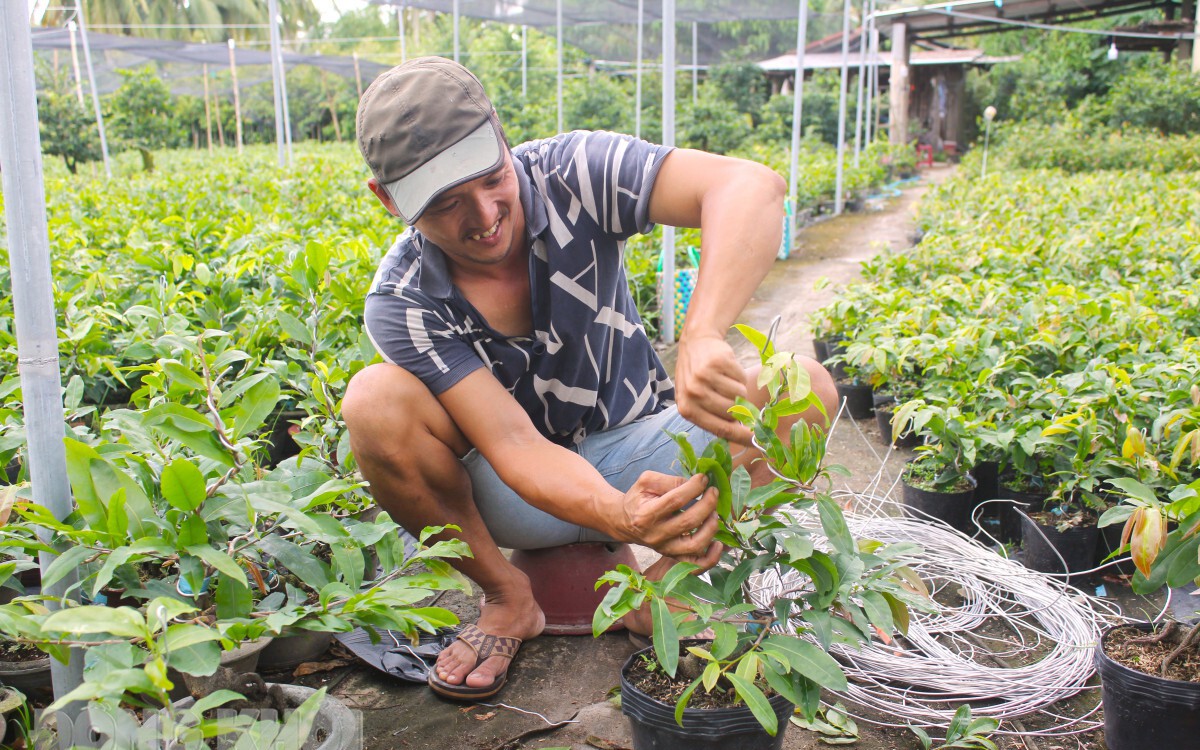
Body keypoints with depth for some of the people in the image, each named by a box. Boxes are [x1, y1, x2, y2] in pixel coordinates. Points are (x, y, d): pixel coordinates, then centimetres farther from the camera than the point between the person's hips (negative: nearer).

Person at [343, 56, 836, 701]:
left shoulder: (570, 172, -20)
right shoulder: (402, 302, -19)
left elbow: (752, 186, -34)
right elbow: (514, 444, -28)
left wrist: (702, 336, -52)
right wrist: (619, 517, -48)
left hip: (636, 450, 1)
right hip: (516, 494, 0)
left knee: (803, 388, -23)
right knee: (375, 402, -29)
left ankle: (660, 585, -7)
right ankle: (506, 599, -5)